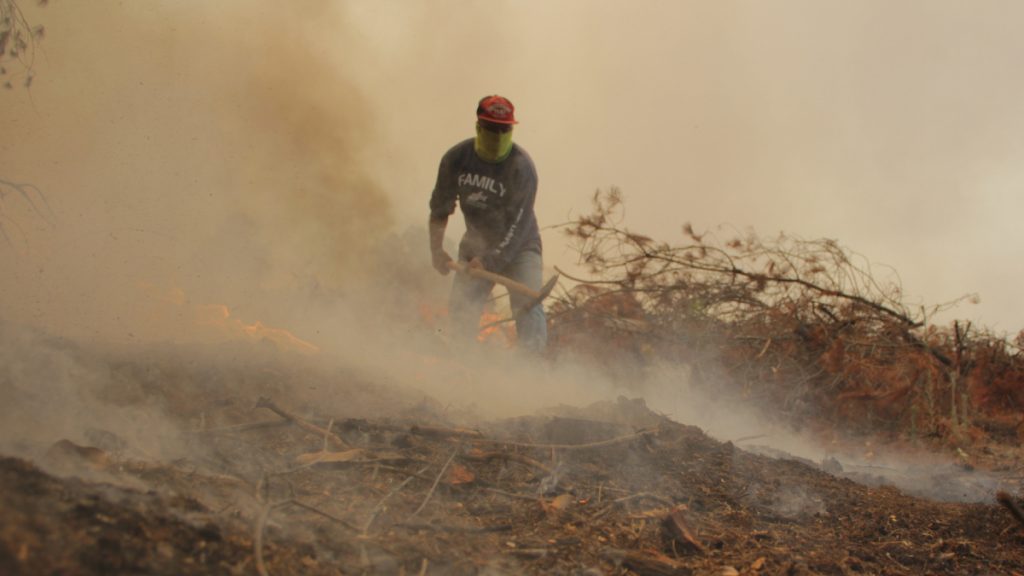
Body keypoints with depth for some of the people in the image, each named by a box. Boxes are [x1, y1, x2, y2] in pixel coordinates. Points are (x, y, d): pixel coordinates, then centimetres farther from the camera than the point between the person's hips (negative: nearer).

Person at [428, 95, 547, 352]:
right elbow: (440, 205, 1)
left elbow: (518, 225, -24)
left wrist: (489, 260, -30)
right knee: (460, 307, -3)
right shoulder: (456, 158, -10)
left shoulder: (521, 166, -22)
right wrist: (436, 248, -8)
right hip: (476, 243, 4)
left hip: (518, 246, -4)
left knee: (528, 305, -19)